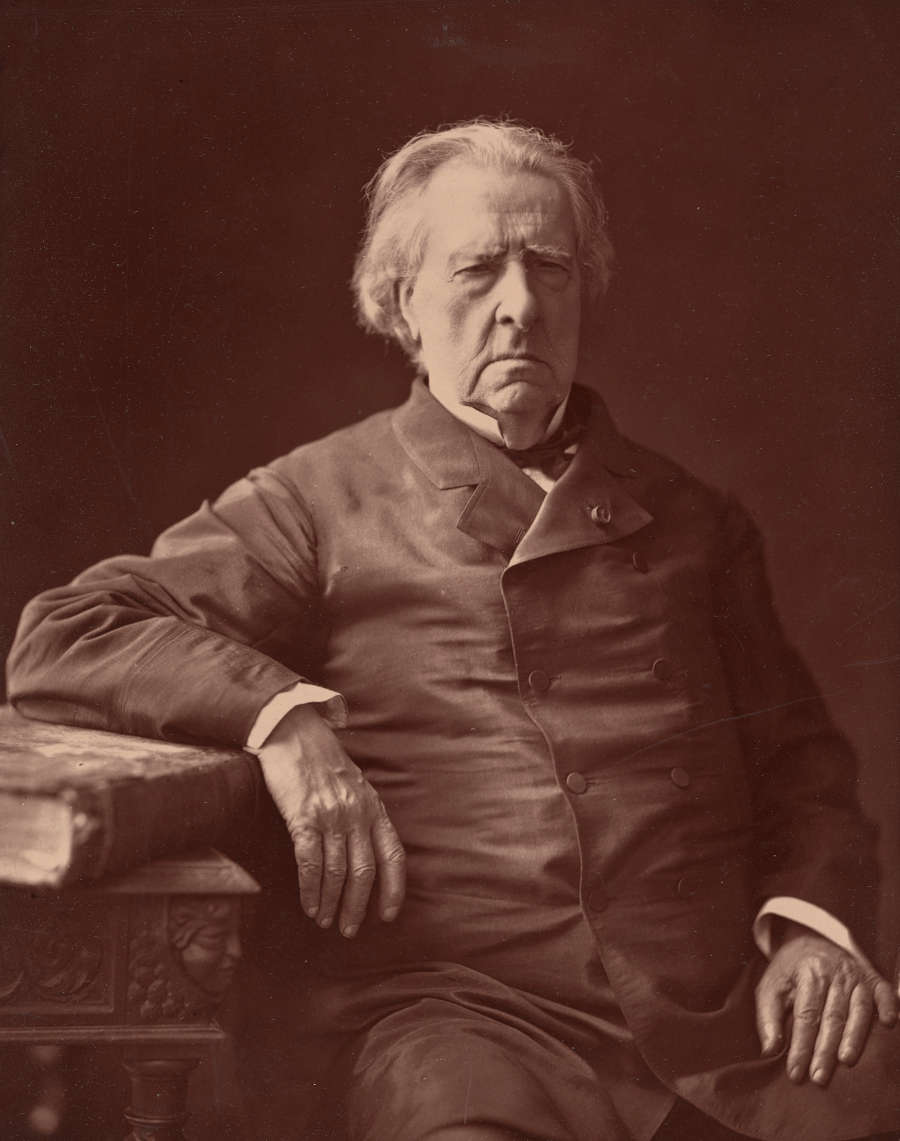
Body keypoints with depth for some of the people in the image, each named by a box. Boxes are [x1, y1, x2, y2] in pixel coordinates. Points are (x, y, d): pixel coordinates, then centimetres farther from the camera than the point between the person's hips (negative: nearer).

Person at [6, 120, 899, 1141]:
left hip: (736, 1016, 4)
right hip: (472, 1013, -3)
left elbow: (800, 757, 24)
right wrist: (283, 713, -13)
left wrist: (815, 918, 4)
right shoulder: (323, 502, 9)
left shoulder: (689, 519, 20)